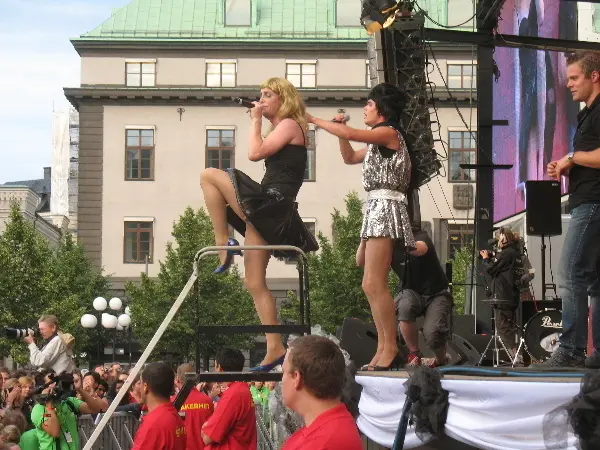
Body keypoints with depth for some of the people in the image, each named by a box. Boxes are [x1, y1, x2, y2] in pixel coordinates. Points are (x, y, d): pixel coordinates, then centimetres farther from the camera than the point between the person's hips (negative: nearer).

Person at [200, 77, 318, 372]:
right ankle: (275, 348, 4)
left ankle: (223, 244, -12)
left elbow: (255, 153, -14)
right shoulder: (282, 130, 25)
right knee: (255, 284, 6)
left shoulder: (290, 124, -3)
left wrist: (256, 122, -1)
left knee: (209, 176, -12)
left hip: (271, 203, -10)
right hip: (268, 212, 10)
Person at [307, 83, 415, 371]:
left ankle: (390, 347, -12)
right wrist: (339, 125, 18)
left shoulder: (389, 133, -7)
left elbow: (349, 134, -17)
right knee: (372, 285, 9)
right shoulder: (377, 142, 22)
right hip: (376, 208, 10)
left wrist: (313, 120, -6)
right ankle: (383, 348, 10)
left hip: (385, 207, -10)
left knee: (374, 284, -14)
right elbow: (349, 157, 31)